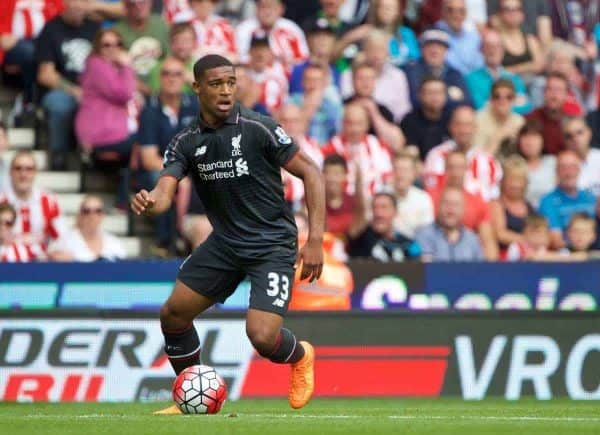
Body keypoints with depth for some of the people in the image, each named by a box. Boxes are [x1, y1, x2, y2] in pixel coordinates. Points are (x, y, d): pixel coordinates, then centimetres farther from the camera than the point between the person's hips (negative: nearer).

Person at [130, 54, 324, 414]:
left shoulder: (258, 128, -14)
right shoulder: (186, 142, 1)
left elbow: (310, 172, -9)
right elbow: (165, 192, -9)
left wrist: (316, 239, -15)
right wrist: (150, 202, -36)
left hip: (272, 245, -5)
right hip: (225, 242, 5)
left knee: (262, 336, -18)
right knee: (173, 315, 3)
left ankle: (300, 357, 19)